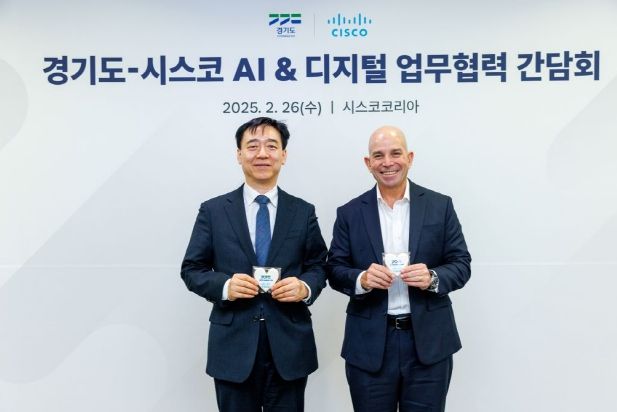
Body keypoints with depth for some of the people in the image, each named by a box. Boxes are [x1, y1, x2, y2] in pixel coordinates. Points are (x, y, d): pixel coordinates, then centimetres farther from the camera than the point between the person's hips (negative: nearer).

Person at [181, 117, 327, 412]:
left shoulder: (303, 211, 5)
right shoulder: (213, 211, 1)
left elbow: (319, 265, 8)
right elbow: (192, 270, 2)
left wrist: (306, 287, -13)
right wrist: (224, 285, -16)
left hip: (289, 346, 1)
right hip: (233, 347, -1)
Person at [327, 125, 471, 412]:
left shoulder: (440, 206, 2)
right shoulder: (350, 213, 2)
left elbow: (461, 264, 2)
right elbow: (334, 270, 2)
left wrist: (433, 278, -18)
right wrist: (361, 279, -18)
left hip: (429, 342, 0)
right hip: (369, 345, 0)